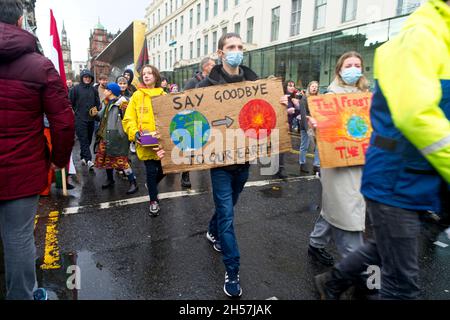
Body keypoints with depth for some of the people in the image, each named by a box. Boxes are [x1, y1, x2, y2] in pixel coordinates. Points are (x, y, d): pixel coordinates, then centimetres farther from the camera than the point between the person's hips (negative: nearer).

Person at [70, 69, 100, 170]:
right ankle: (88, 160, -16)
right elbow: (71, 103, 2)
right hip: (80, 119, -4)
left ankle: (83, 157, 22)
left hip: (91, 119, 4)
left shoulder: (93, 90, 9)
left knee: (88, 139, 9)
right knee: (83, 139, -10)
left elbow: (98, 103, 16)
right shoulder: (76, 89, -2)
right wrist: (76, 112, 2)